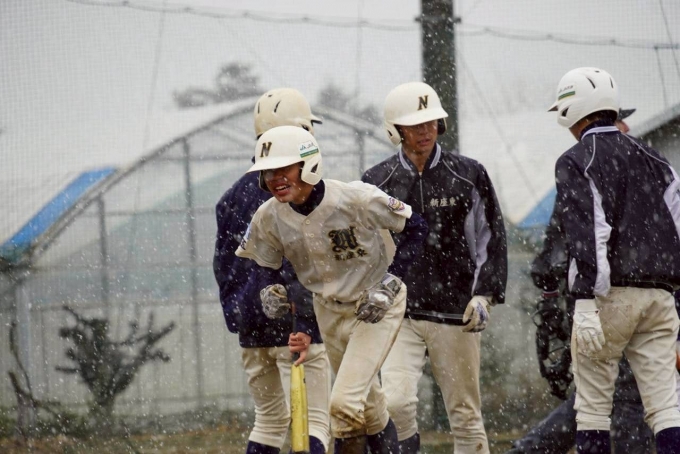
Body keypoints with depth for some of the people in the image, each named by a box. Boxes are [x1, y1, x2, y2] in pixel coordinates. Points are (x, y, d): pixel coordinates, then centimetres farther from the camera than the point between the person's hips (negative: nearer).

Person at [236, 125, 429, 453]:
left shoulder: (356, 199, -28)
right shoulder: (269, 218, -14)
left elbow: (416, 228, -16)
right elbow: (264, 266, 5)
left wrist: (390, 282, -24)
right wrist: (269, 289, -18)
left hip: (376, 307, -5)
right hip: (329, 312, 5)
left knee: (345, 403, -19)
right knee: (368, 406, 18)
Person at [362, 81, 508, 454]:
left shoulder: (468, 176, 4)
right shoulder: (377, 182, 6)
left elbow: (491, 240, 7)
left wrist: (484, 294, -4)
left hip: (456, 315, 0)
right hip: (398, 315, 0)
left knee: (465, 414, 4)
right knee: (396, 402, -18)